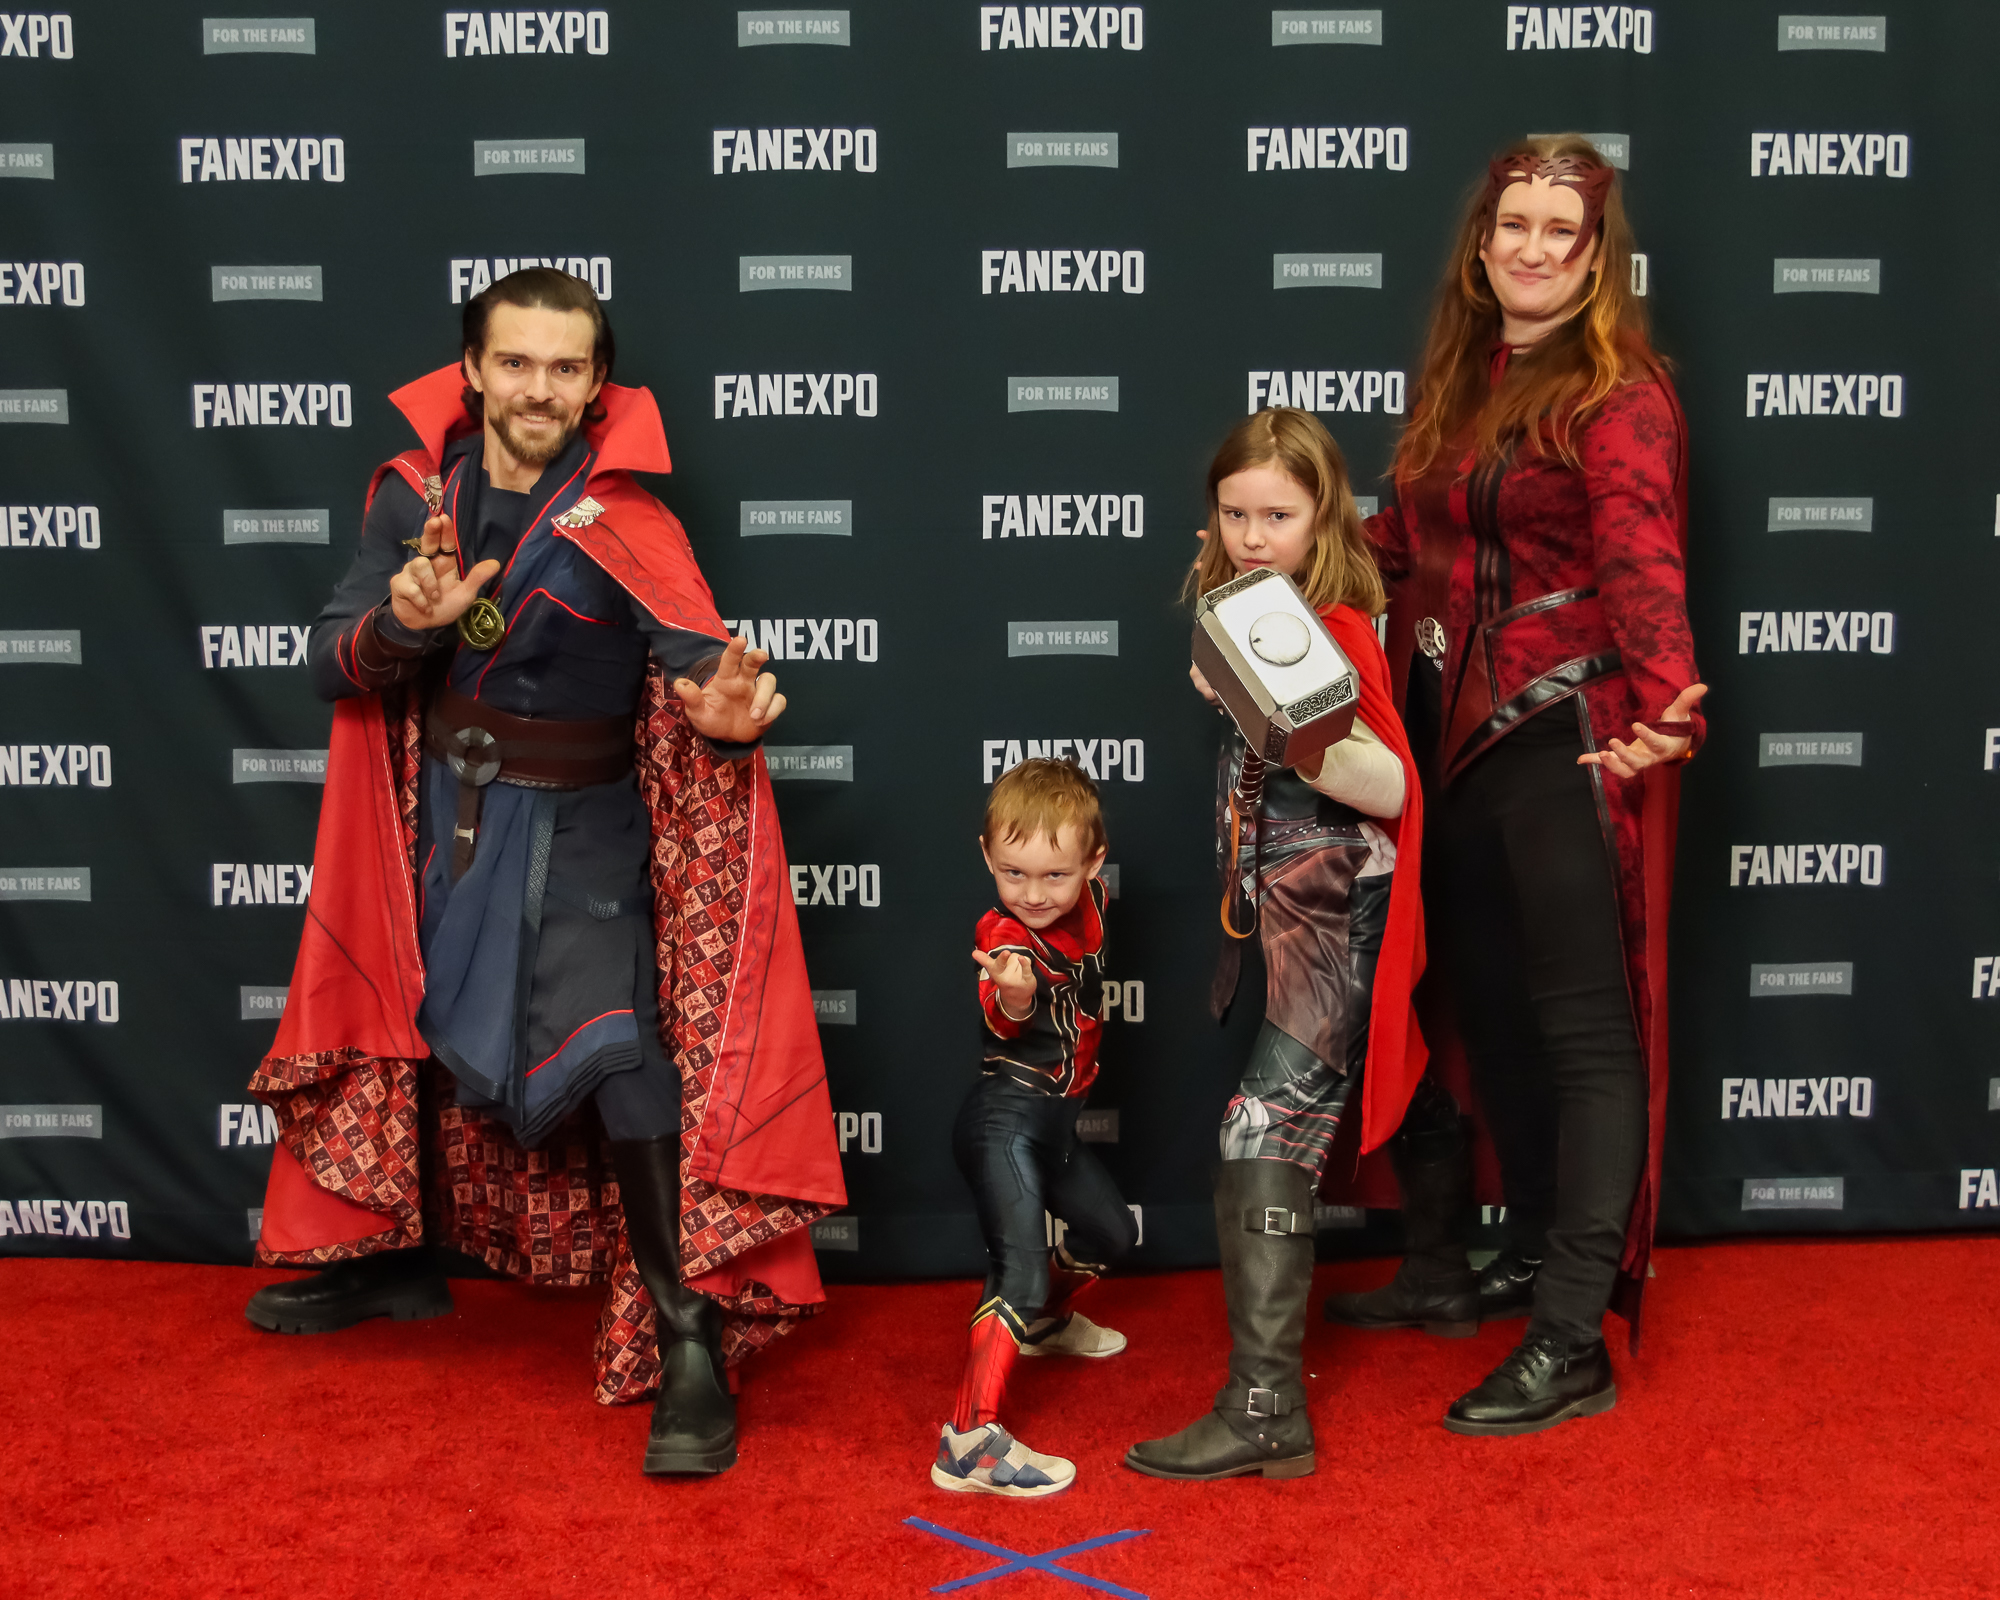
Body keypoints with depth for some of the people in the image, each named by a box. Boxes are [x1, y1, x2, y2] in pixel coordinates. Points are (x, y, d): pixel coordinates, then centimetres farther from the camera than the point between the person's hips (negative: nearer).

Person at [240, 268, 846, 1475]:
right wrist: (403, 623, -28)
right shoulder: (414, 494, -3)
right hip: (441, 814, 5)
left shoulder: (621, 524, -15)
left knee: (610, 1044, -22)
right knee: (412, 1021, 20)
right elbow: (333, 663, -6)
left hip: (579, 827, -5)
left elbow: (706, 669, -23)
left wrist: (728, 712, -47)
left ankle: (690, 1341, -17)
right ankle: (399, 1256, 44)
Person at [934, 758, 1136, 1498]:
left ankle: (1050, 1321, 54)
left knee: (1111, 1233, 26)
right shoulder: (1007, 935, -23)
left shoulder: (1089, 900, -1)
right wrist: (1012, 992, -64)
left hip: (1053, 1119, 8)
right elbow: (1004, 1020, -43)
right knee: (1020, 1270, -20)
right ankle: (969, 1442, -21)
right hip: (1004, 1121, -8)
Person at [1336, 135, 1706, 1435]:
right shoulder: (1464, 381, 13)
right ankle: (1533, 1259, 35)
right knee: (1492, 1010, 17)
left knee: (1585, 1032, -2)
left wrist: (1669, 710, -38)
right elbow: (1407, 538, 16)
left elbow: (1643, 568, -24)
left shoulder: (1619, 397, -11)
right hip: (1464, 737, 8)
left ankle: (1573, 1344, 4)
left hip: (1569, 742, -8)